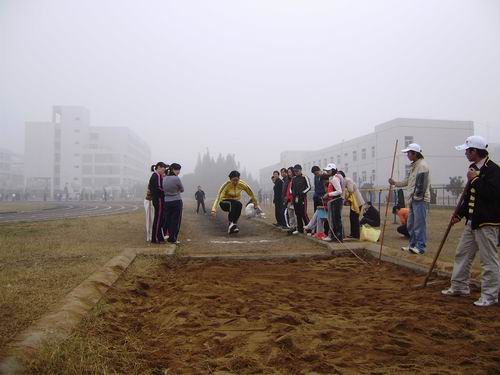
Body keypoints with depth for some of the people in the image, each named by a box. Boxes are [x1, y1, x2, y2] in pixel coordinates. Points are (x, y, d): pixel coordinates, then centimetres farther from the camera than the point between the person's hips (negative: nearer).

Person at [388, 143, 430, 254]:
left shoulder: (422, 165, -13)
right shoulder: (414, 166, 18)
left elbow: (421, 184, -19)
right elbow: (409, 181, 23)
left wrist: (417, 197, -18)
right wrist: (395, 183, 17)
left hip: (420, 200, -10)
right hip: (413, 200, 10)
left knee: (419, 223, -6)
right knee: (411, 224, 14)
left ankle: (420, 247, -1)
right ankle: (412, 245, 22)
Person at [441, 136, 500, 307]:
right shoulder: (474, 168, 11)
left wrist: (475, 179, -21)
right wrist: (460, 214, 15)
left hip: (486, 222, -10)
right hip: (471, 221, 10)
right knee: (462, 254, 17)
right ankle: (459, 287, 30)